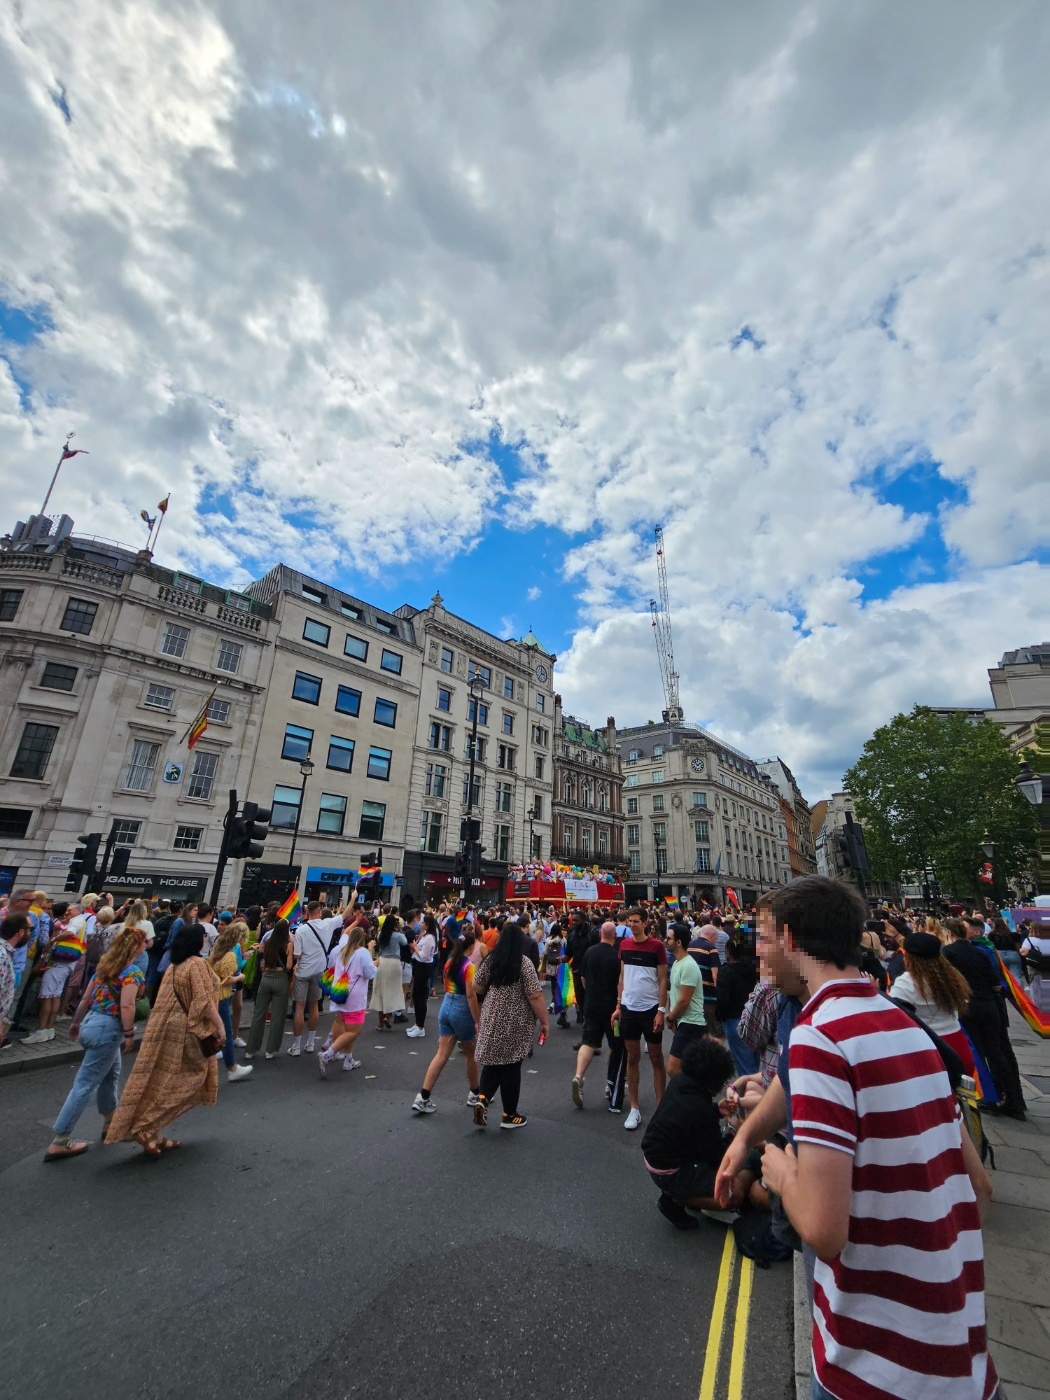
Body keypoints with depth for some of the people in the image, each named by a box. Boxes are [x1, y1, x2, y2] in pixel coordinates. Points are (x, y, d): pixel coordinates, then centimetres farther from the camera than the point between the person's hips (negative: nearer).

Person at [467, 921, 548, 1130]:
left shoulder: (490, 960, 1)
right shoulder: (523, 962, -13)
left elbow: (474, 989, 5)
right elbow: (535, 996, -16)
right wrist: (544, 1022, -6)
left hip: (491, 1021, 4)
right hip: (515, 1025, -4)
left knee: (493, 1062, 19)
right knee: (511, 1066, 9)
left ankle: (482, 1099, 0)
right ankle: (509, 1115, 21)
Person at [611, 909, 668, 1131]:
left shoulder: (656, 946, -10)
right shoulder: (624, 944, 2)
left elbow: (662, 980, -8)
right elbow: (622, 976, 8)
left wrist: (661, 1010, -12)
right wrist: (618, 1006, 7)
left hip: (651, 1008, -4)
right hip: (629, 1008, 4)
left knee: (656, 1058, 9)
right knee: (632, 1058, 12)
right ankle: (634, 1109, 23)